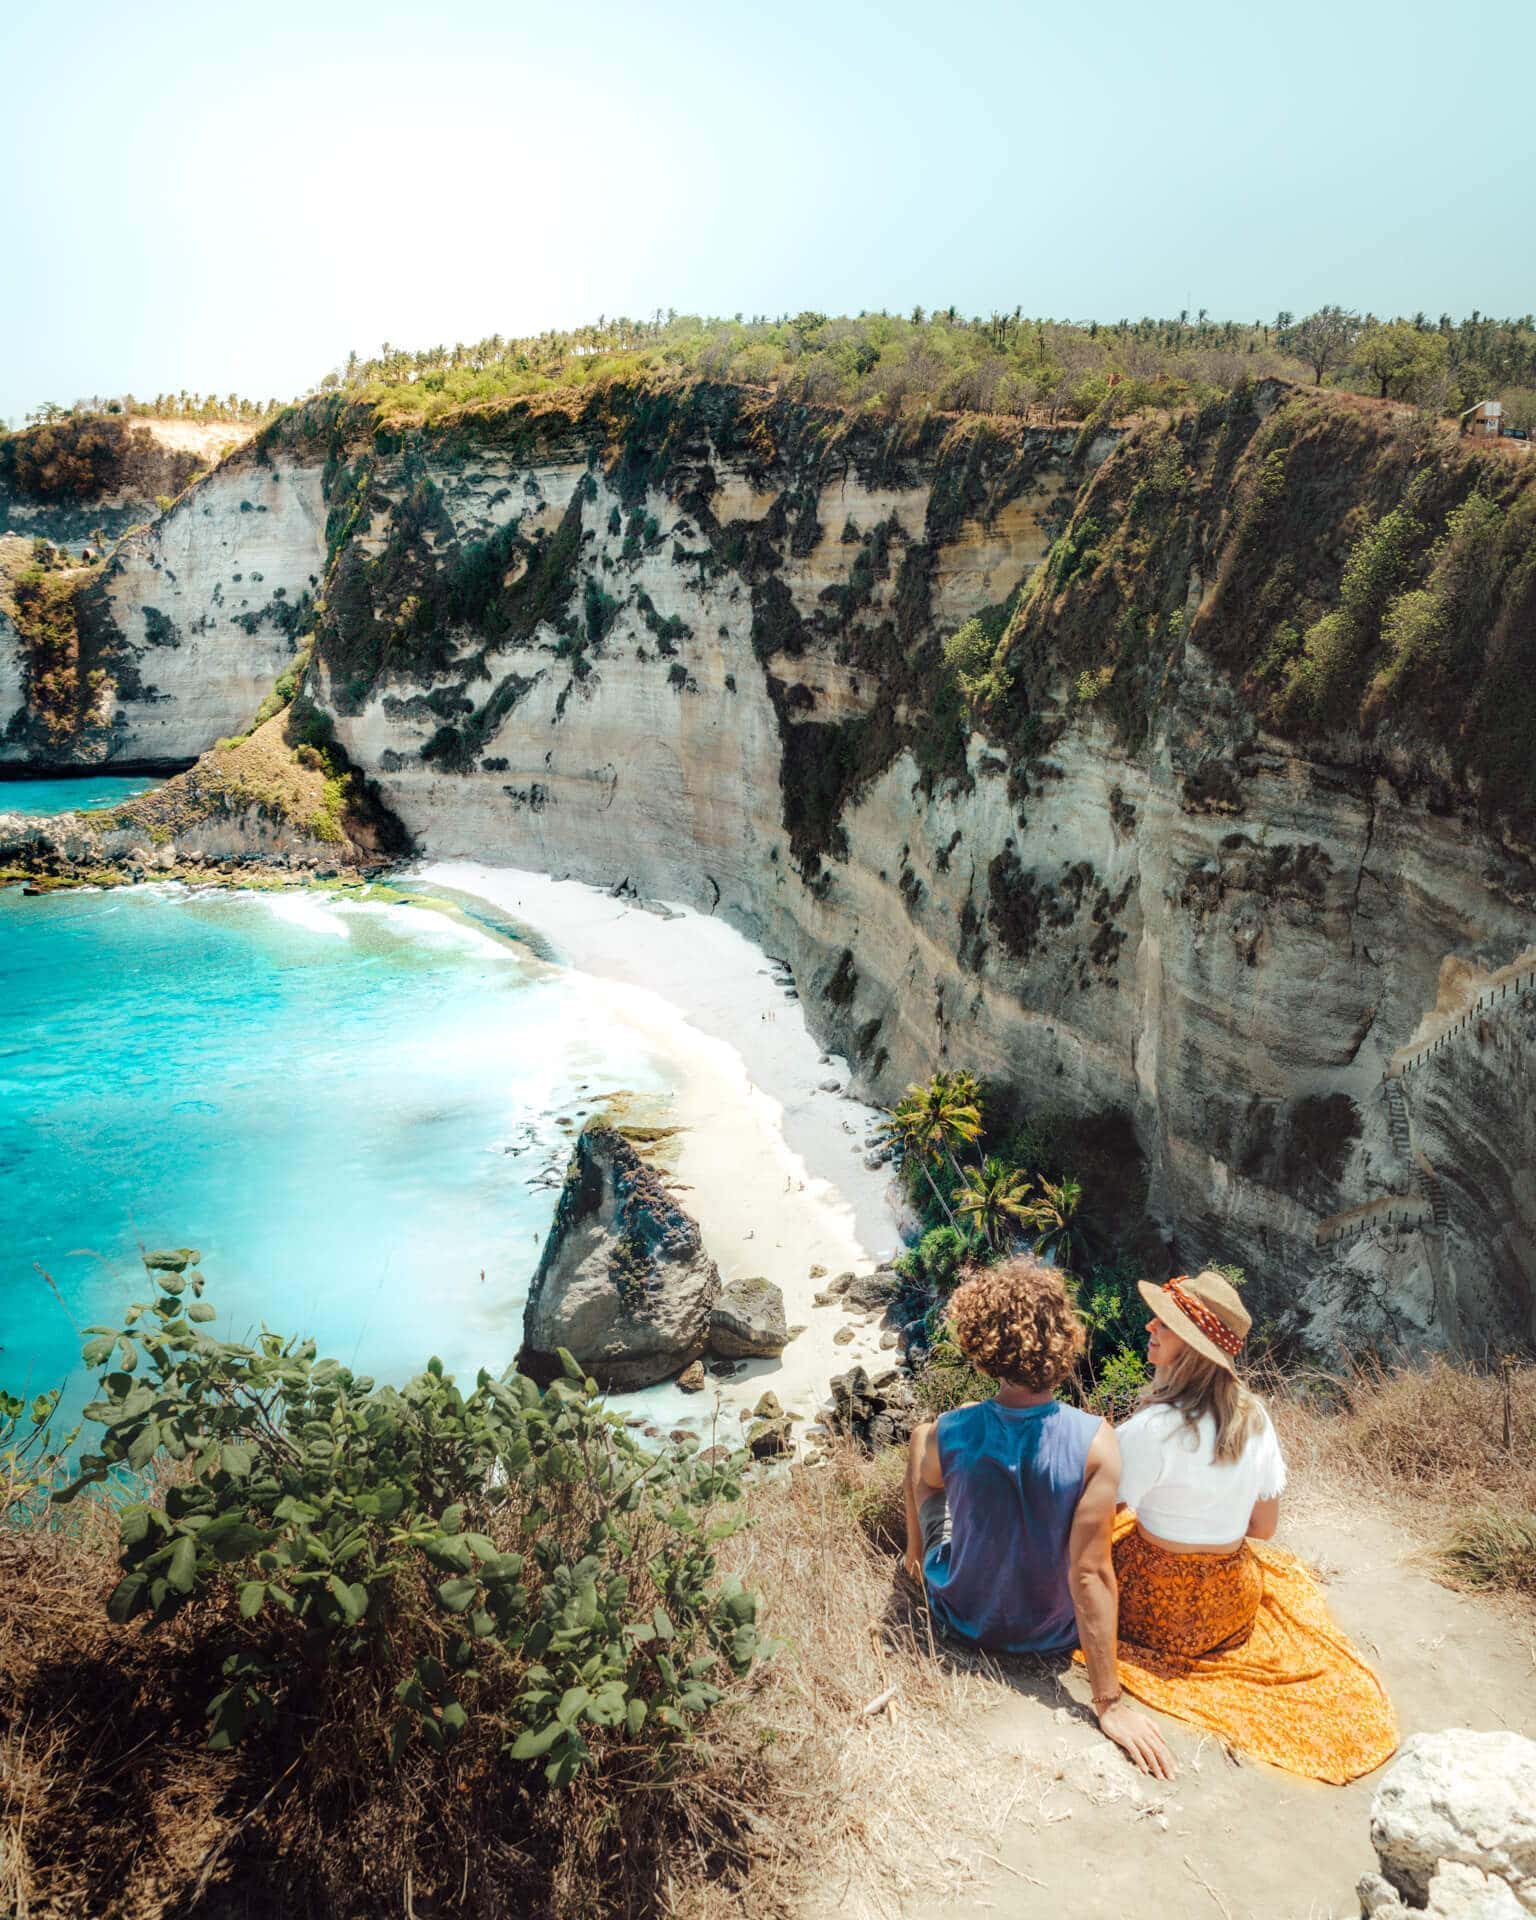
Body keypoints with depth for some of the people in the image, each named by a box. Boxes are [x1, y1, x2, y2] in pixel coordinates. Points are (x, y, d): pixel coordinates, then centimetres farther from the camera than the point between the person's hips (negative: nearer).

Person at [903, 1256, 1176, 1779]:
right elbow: (1090, 1573, -29)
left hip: (965, 1619, 0)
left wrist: (915, 1546, 22)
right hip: (1055, 1632, 0)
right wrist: (1109, 1703, -19)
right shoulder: (1095, 1442, -31)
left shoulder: (944, 1436, -26)